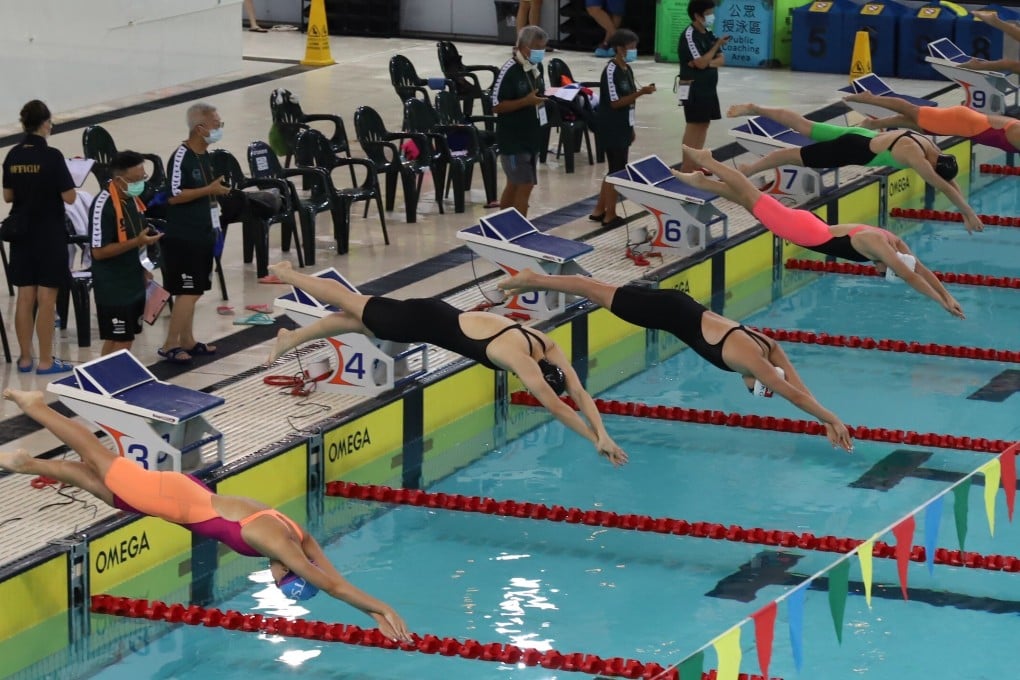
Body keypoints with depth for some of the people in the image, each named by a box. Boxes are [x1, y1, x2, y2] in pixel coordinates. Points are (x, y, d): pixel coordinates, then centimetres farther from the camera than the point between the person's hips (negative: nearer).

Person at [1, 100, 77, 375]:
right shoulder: (51, 156, -17)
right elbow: (69, 197, -15)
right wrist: (64, 180, 3)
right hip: (49, 234, -6)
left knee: (25, 297, 11)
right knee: (46, 298, 0)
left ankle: (25, 358, 17)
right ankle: (45, 361, 4)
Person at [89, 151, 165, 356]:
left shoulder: (133, 199, 6)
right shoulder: (103, 206, -21)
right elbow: (98, 251, -22)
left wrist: (144, 270, 19)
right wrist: (137, 242, -26)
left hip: (134, 284, 8)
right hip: (113, 288, -8)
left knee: (126, 338, 13)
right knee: (120, 341, -7)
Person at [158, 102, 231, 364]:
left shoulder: (204, 156, 10)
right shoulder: (181, 157, -17)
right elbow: (174, 196, -23)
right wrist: (209, 190, -22)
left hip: (201, 235, 9)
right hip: (182, 237, -9)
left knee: (192, 291, 14)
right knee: (188, 292, -9)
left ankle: (187, 341, 23)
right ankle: (169, 346, -3)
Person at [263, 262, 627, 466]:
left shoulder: (547, 346, -12)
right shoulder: (521, 358, -33)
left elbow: (578, 391, -10)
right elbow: (555, 406, -37)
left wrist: (604, 433, -19)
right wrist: (596, 440, -36)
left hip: (439, 315, 7)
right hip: (425, 322, -7)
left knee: (355, 317, 22)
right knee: (352, 305, 13)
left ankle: (290, 338, 41)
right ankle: (285, 274, 33)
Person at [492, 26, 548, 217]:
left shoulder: (536, 67, 8)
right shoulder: (509, 71, -18)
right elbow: (496, 106, -19)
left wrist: (542, 100, 4)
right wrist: (526, 101, -27)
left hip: (532, 137, 8)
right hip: (513, 139, -8)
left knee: (514, 185, 16)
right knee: (525, 186, -9)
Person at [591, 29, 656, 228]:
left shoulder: (627, 70, 10)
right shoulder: (611, 71, -18)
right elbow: (616, 102, -21)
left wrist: (630, 129, 15)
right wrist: (641, 93, -26)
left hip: (621, 128, 9)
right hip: (610, 129, -9)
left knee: (615, 170, 15)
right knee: (616, 171, -2)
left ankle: (599, 210, 23)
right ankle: (610, 215, 7)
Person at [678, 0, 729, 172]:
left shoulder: (708, 34, 13)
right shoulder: (689, 35, -14)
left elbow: (721, 59, 9)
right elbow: (701, 63, -21)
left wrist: (707, 63, -12)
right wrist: (717, 44, -22)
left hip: (708, 87, 9)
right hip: (694, 88, -9)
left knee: (704, 124, 10)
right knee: (694, 125, -9)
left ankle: (696, 164, 17)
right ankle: (686, 168, -8)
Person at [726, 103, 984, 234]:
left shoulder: (930, 146, -1)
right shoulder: (917, 158, -27)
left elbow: (950, 181, 8)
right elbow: (943, 186, -28)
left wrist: (966, 212, 7)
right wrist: (968, 212, -24)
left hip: (860, 135, 8)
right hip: (853, 151, -8)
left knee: (804, 126, 16)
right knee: (797, 155, 1)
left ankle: (754, 109, 25)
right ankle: (747, 170, 10)